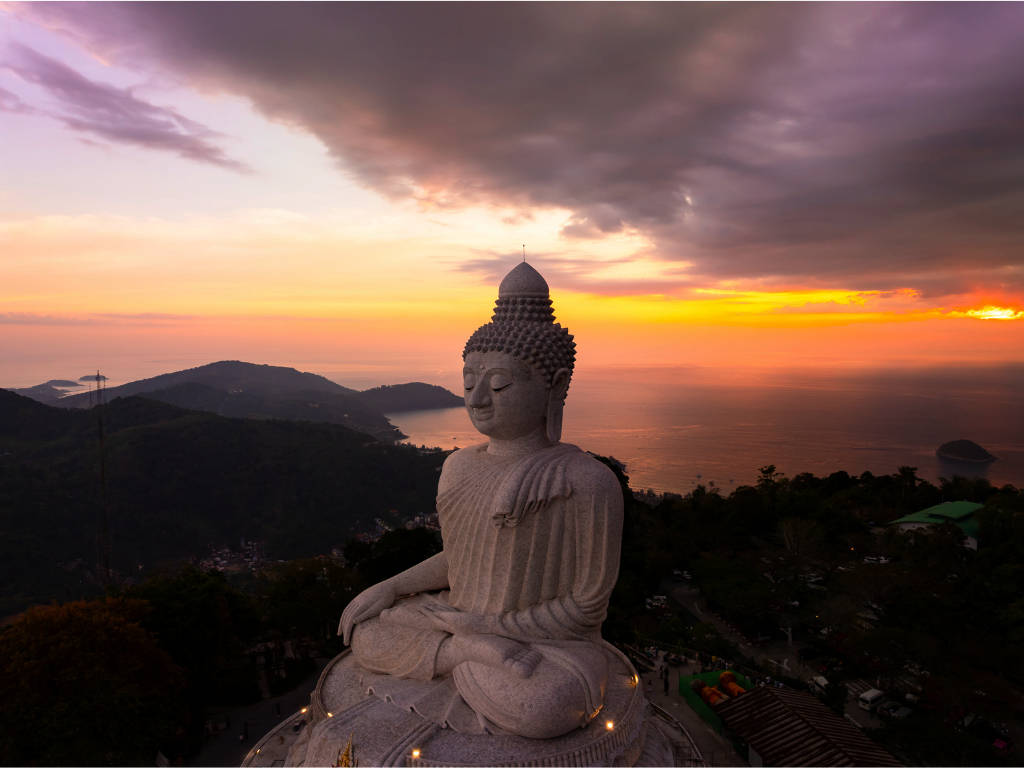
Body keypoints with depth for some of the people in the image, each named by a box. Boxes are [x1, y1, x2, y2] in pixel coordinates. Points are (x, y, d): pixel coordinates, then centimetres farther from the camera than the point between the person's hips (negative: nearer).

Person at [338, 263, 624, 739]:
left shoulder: (588, 483, -21)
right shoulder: (460, 469, -1)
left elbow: (589, 602, -15)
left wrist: (494, 626, -16)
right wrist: (392, 587, 0)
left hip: (551, 644, -6)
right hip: (463, 621, 6)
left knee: (542, 708, -36)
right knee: (364, 629, -5)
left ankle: (459, 659, -10)